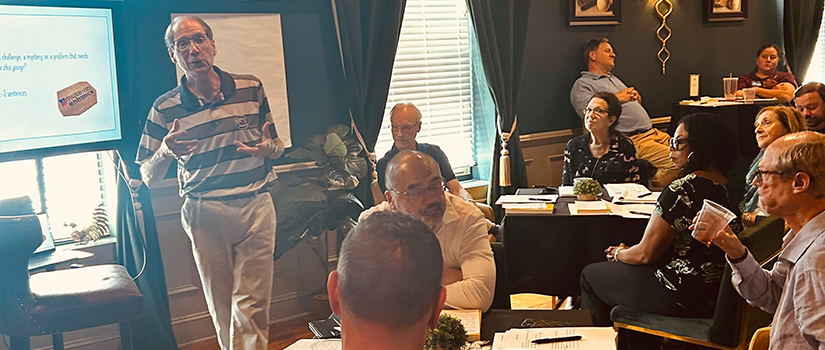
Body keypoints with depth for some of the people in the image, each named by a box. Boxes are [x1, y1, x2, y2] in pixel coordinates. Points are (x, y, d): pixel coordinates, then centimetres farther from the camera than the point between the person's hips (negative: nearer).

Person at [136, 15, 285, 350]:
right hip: (205, 214, 0)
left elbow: (276, 145, 14)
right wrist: (166, 151, -17)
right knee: (221, 308, 9)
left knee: (252, 305, -3)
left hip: (256, 206, 0)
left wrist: (269, 148, -10)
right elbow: (148, 178, 4)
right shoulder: (165, 109, 0)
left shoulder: (251, 89, 3)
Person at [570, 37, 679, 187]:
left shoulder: (614, 79, 30)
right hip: (633, 140, -9)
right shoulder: (582, 84, 2)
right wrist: (618, 98, -7)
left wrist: (635, 96, 12)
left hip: (653, 132, 9)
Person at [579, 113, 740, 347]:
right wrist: (629, 252, 15)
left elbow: (646, 254, -19)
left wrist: (618, 253, 3)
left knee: (591, 275, 12)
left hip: (679, 297, -9)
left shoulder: (683, 190, -25)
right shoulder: (729, 187, 3)